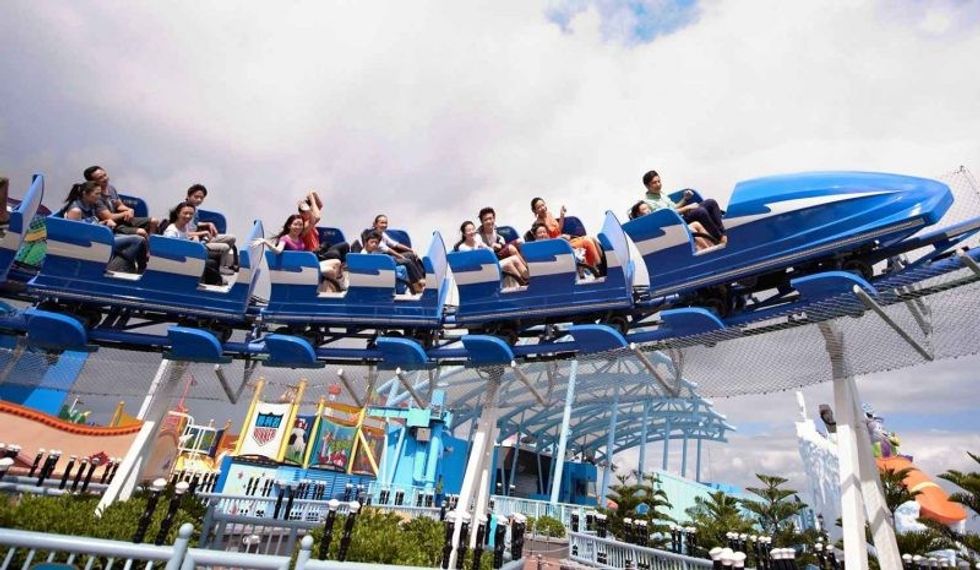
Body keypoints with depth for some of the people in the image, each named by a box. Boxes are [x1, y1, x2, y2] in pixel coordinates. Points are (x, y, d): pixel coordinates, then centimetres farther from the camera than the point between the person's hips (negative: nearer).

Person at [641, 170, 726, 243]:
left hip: (682, 215, 9)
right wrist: (687, 208, -16)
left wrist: (685, 199, 7)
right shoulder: (648, 201, -9)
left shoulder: (661, 195, 20)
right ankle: (720, 238, -19)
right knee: (701, 211, -32)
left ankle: (722, 232, -8)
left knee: (711, 202, -5)